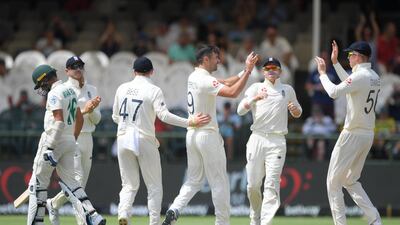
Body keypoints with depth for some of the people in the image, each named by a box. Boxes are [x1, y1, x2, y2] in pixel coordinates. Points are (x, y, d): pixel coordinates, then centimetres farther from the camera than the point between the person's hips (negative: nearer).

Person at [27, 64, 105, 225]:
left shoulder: (54, 93, -13)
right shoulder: (71, 91, 15)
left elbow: (59, 122, -22)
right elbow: (79, 119, 20)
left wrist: (49, 148, -23)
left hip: (54, 140, -8)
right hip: (70, 142, 9)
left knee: (38, 182, 0)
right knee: (69, 181, 9)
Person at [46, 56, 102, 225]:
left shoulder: (91, 90, 14)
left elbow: (96, 120, 12)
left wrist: (92, 110, -10)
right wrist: (83, 111, -20)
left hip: (87, 139, 6)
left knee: (81, 184, 7)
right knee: (78, 179, -16)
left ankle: (53, 204, 22)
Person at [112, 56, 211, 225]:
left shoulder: (122, 88, 7)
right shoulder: (153, 90, -7)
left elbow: (115, 117, 14)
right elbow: (163, 115, -19)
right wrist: (189, 122, -19)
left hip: (123, 140, 4)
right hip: (145, 141, -4)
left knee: (129, 184, 10)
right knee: (154, 186, 7)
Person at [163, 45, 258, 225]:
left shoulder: (193, 77, 12)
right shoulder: (205, 80, -16)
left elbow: (226, 83, 17)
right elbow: (233, 93, -26)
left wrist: (245, 70, 9)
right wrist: (248, 71, -21)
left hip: (192, 134, 8)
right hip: (208, 135, -8)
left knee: (194, 180, 13)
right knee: (219, 182, 0)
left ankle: (174, 210, -6)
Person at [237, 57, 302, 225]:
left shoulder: (287, 90, 15)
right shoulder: (256, 88, 11)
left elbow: (297, 114, 22)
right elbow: (240, 110, -1)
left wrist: (294, 108, -2)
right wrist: (255, 98, -19)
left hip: (277, 141, 0)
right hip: (257, 139, 1)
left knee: (272, 184, -12)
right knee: (253, 184, -1)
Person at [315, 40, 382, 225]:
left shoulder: (360, 76, -18)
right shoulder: (375, 77, 11)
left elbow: (334, 92, -24)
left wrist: (322, 73, -8)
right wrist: (335, 63, 30)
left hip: (352, 134, -9)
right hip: (368, 135, 9)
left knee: (333, 181, 1)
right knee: (350, 180, 17)